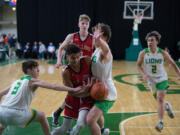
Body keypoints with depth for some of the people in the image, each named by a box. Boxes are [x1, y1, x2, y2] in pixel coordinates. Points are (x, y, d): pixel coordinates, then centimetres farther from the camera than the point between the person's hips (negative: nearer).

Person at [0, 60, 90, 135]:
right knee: (42, 116, 14)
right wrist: (73, 89, -7)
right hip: (15, 113, -7)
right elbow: (54, 86, -7)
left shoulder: (17, 81, 22)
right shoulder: (32, 81, 2)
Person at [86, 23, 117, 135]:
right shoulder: (97, 50, 5)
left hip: (107, 94, -10)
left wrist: (99, 39, -71)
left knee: (90, 120, -23)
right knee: (97, 115, 33)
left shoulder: (104, 52, -24)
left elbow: (106, 50, -51)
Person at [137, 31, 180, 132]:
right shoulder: (143, 53, -13)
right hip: (151, 80, 2)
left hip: (162, 79, -2)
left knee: (160, 99, -15)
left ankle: (160, 122, -9)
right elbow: (138, 65, 0)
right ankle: (167, 106, 48)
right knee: (159, 100, 13)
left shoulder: (163, 53, -12)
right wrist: (143, 74, -17)